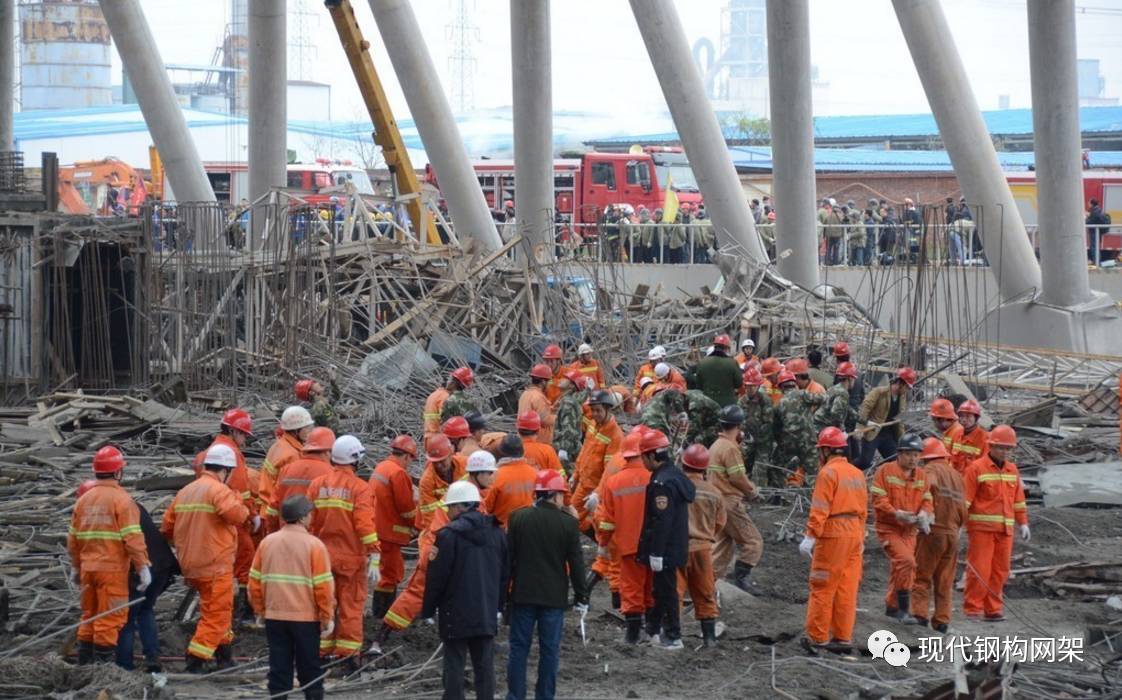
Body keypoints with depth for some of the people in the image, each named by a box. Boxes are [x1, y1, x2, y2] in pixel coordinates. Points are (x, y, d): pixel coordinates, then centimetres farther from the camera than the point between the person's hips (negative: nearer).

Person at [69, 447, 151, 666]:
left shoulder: (84, 499, 11)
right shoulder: (121, 499, -10)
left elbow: (73, 539, 14)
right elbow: (133, 538, -17)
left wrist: (76, 568, 24)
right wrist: (143, 567, -14)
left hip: (88, 568, 7)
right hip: (112, 568, -7)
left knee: (89, 615, 16)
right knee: (111, 617, -2)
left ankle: (85, 662, 21)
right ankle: (104, 662, -3)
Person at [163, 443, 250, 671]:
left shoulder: (185, 491, 13)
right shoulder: (218, 490, -13)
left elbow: (167, 527, 16)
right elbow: (236, 514, -29)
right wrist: (240, 504, -8)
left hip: (190, 565, 9)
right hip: (215, 565, -9)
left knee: (218, 609, 23)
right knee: (216, 614, -1)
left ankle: (224, 655, 32)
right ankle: (195, 661, -6)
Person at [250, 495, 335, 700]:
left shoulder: (267, 542, 1)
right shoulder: (314, 545, -10)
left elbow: (255, 581, 5)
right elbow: (324, 585, -11)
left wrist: (260, 609, 18)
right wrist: (328, 617, -1)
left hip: (274, 616, 3)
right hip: (306, 617, -3)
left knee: (279, 667, 8)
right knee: (309, 668, 9)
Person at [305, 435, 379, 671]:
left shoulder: (317, 484, 2)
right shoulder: (359, 488, -11)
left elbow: (308, 522, 6)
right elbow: (365, 526, -16)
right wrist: (374, 559, -14)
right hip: (351, 558, -4)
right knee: (351, 607, 3)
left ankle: (321, 654, 18)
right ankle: (349, 658, 4)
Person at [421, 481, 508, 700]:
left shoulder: (449, 534, -14)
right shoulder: (497, 532, 5)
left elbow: (437, 577, -12)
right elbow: (505, 573, 12)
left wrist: (428, 609, -1)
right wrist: (499, 604, 20)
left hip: (456, 613, -5)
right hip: (487, 612, 5)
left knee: (454, 664, 1)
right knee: (484, 664, 10)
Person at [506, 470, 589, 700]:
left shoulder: (518, 518, -3)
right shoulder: (568, 523, -7)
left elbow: (508, 557, 1)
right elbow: (576, 563, -3)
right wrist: (581, 595, 6)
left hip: (523, 594, 1)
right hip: (554, 596, -1)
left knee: (519, 647, 7)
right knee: (550, 650, 6)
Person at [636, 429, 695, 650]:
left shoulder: (662, 482, -23)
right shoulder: (675, 474, 9)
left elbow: (662, 521, -25)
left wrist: (656, 553, -22)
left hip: (665, 549, -10)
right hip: (676, 546, 10)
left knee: (666, 590, 0)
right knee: (662, 589, 19)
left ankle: (673, 637, 8)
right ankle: (655, 629, 30)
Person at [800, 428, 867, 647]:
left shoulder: (828, 472, -10)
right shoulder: (857, 474, 13)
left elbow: (820, 509, -16)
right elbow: (863, 509, 16)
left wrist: (811, 536, -15)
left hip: (833, 533, -7)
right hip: (855, 532, 7)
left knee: (822, 587, -1)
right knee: (847, 587, 9)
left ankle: (818, 635, 2)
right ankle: (843, 635, 12)